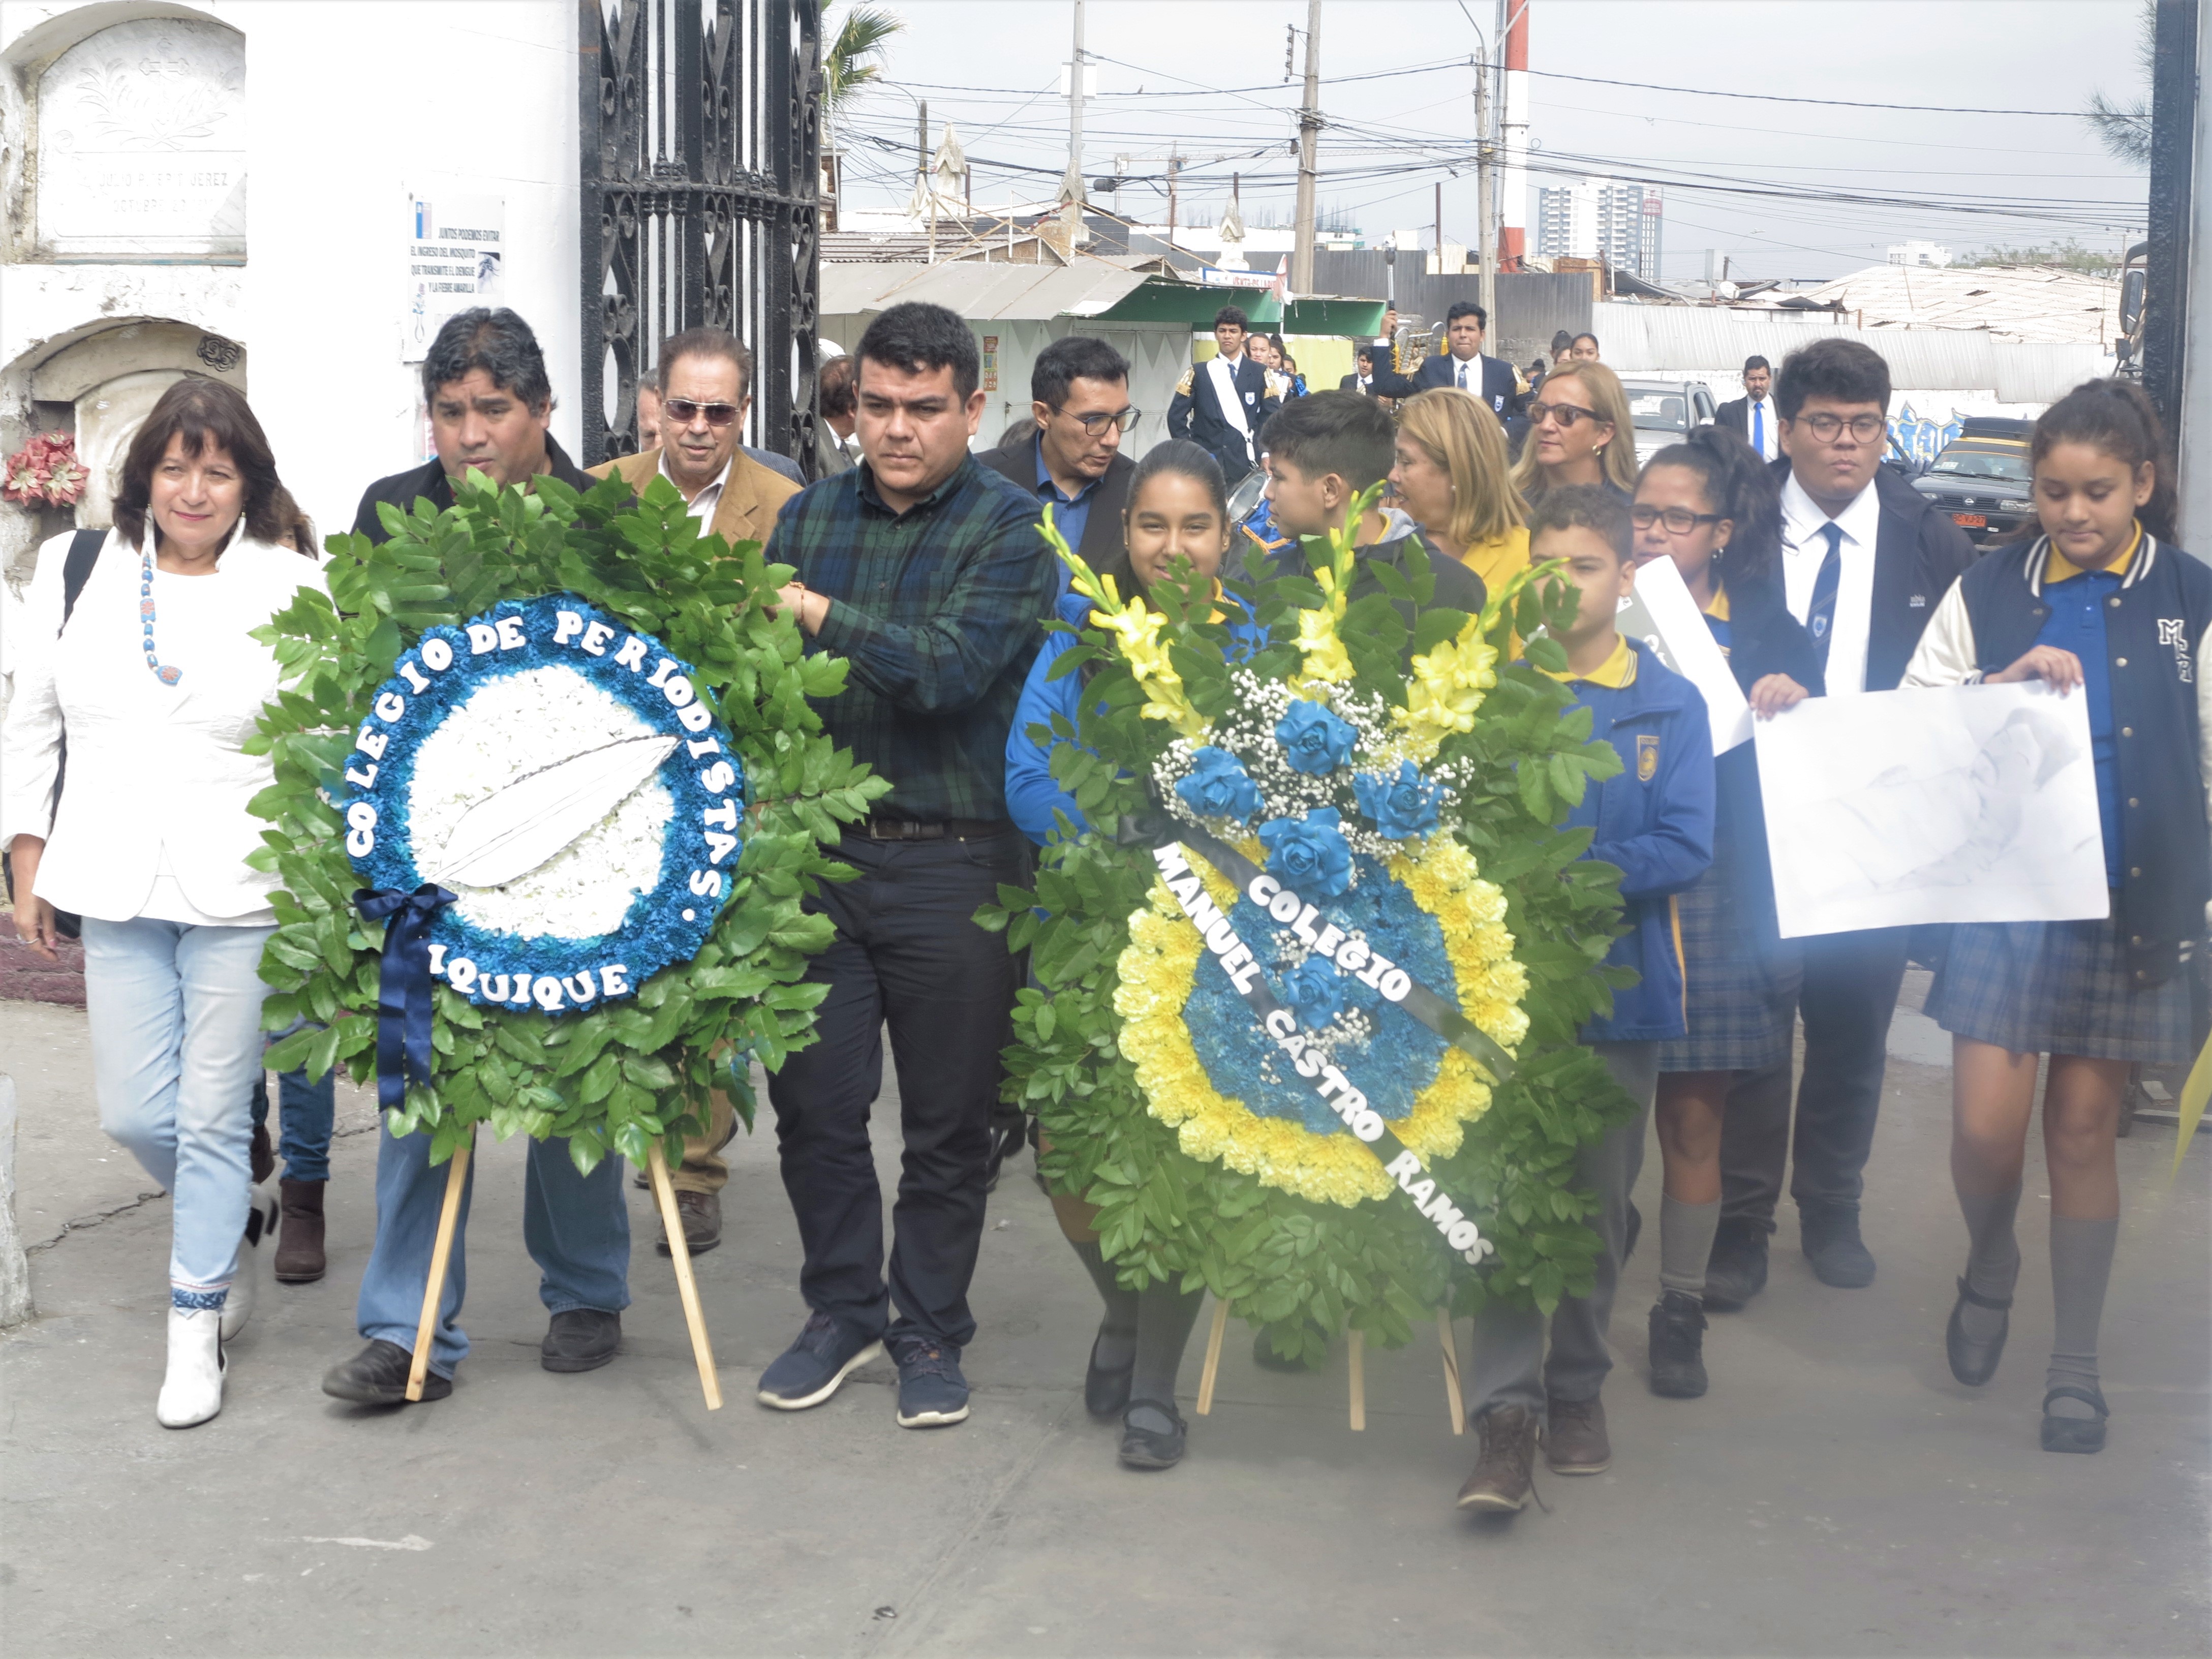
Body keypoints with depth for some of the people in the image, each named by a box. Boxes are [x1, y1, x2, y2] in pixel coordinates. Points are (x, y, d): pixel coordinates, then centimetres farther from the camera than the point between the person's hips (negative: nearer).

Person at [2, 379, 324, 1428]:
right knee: (135, 1115, 6)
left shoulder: (294, 587, -4)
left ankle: (198, 1327, 17)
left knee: (213, 1117, 2)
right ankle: (236, 1218, 38)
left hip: (241, 896, -3)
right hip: (117, 892, 3)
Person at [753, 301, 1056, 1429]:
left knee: (947, 1123, 7)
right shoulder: (809, 516, 10)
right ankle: (843, 1311, 27)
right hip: (821, 852, 4)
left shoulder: (1012, 529, -5)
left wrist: (816, 612, -17)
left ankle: (931, 1335, 22)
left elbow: (949, 668, -19)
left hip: (953, 865, -4)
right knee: (814, 1102, 8)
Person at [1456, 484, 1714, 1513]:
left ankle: (1576, 1386, 26)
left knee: (1599, 1197, 11)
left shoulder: (1670, 706, 1)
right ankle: (1505, 1411, -7)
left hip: (1620, 978, 1)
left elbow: (1685, 850, -8)